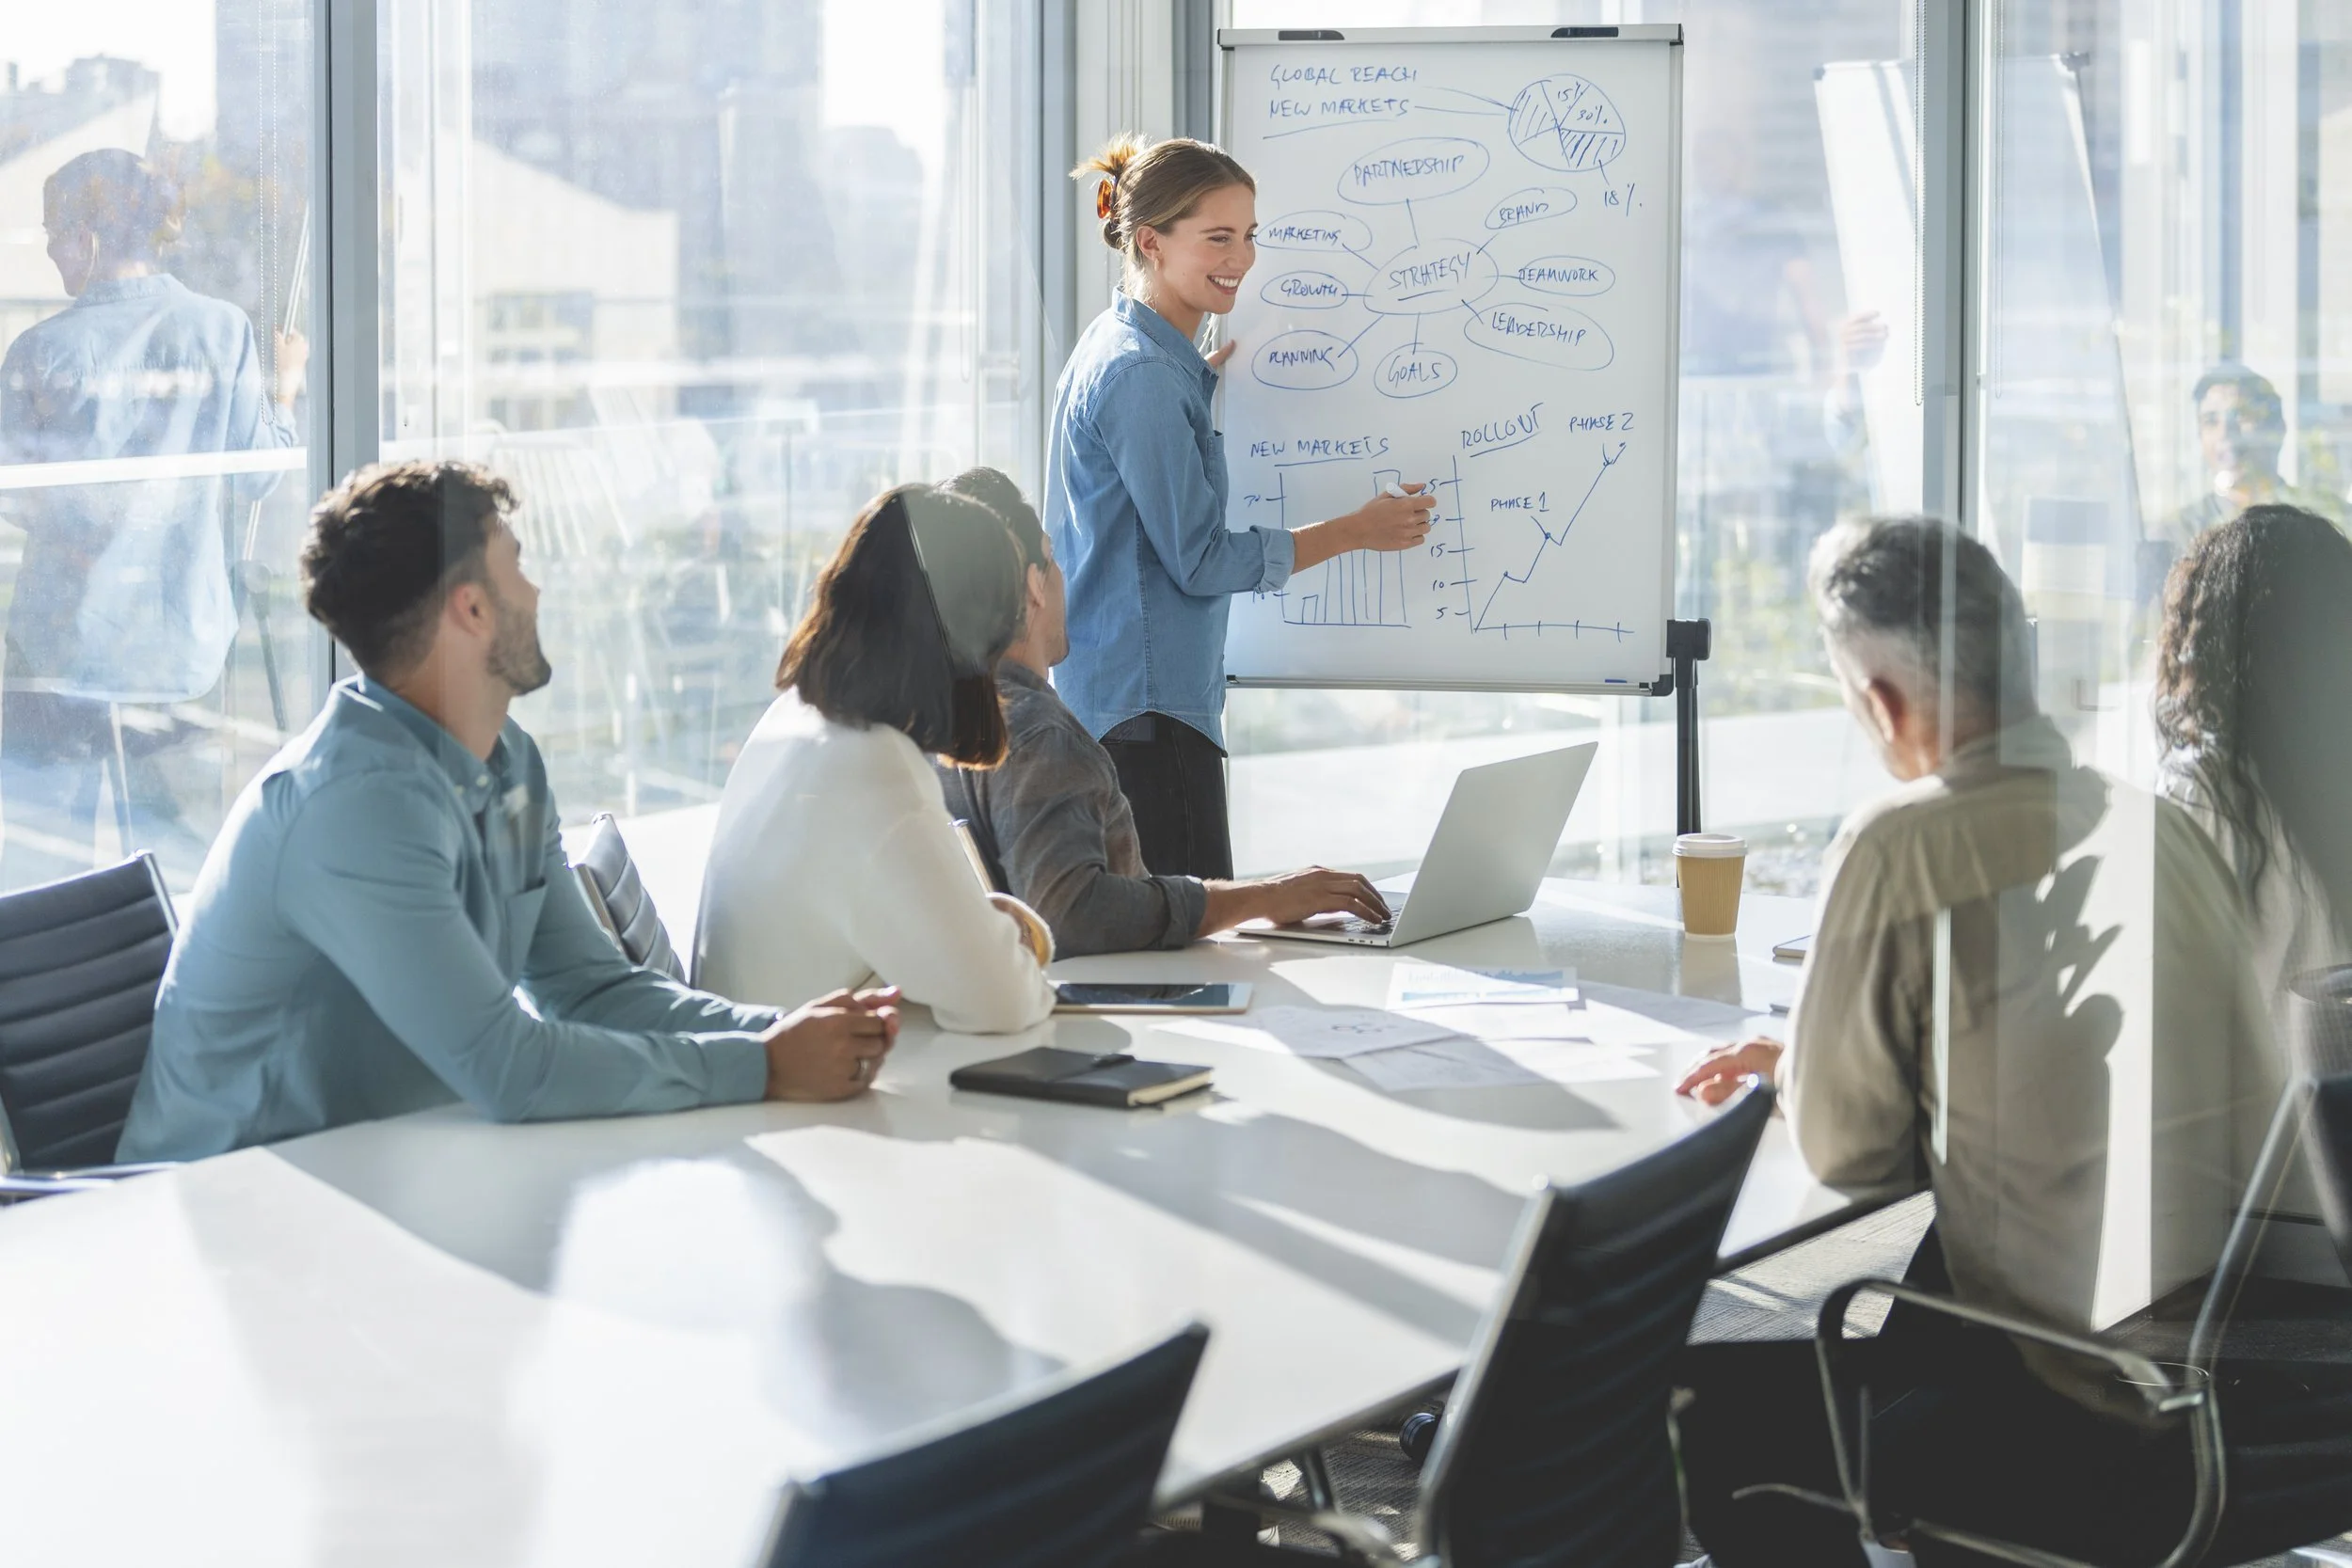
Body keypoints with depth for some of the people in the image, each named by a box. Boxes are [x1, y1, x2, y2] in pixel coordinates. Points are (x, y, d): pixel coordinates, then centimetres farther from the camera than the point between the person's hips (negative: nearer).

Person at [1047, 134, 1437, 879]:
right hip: (1147, 707, -10)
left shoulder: (1113, 347, 15)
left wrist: (1215, 369, 24)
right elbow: (1200, 560, -15)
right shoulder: (1139, 375, -15)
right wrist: (1359, 530, -8)